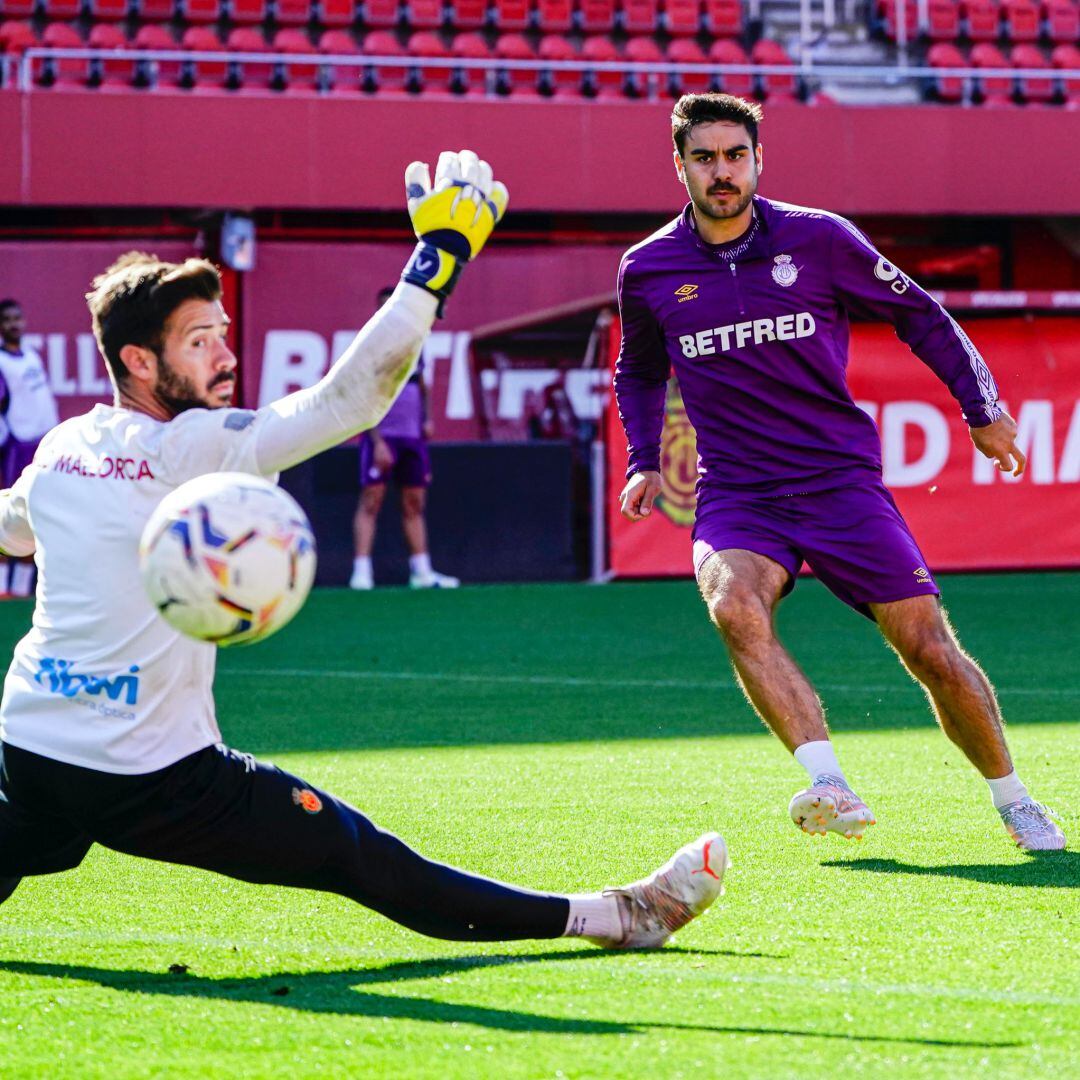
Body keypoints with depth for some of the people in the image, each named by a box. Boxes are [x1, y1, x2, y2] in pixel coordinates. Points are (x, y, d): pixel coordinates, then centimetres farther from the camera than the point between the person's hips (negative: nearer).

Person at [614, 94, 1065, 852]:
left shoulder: (819, 239, -3)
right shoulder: (647, 271, 3)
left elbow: (918, 313, 10)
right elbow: (640, 373, 23)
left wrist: (983, 407, 9)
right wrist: (645, 463, 10)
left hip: (841, 479, 0)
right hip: (736, 496, 1)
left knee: (931, 649, -6)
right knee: (736, 606, -33)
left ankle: (1014, 802, 17)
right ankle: (831, 788, -38)